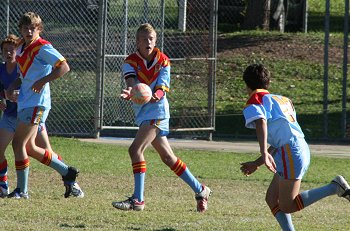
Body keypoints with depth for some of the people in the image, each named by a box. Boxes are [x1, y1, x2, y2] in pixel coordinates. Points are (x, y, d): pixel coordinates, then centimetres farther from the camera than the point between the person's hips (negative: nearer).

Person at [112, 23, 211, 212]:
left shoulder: (163, 61, -4)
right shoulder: (131, 61, 1)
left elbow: (162, 88, -13)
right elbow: (131, 81, -19)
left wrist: (157, 95, -37)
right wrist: (129, 91, -43)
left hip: (156, 110, -5)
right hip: (142, 112, 5)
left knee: (135, 149, -19)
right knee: (167, 157, 11)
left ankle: (138, 200, -19)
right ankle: (200, 190, 24)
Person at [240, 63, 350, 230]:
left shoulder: (255, 101, 2)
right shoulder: (281, 99, 28)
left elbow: (261, 123, -21)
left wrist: (264, 153, -34)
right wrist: (256, 164, 36)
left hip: (291, 153, -9)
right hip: (302, 148, 9)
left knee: (287, 206, -7)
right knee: (272, 198, 13)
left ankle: (335, 187, -14)